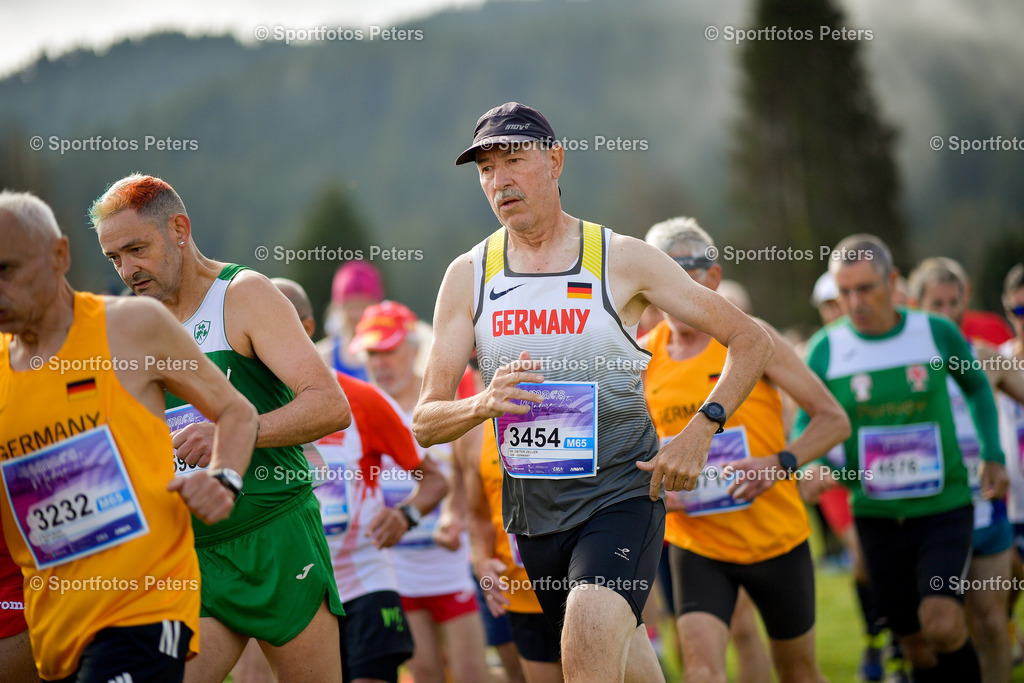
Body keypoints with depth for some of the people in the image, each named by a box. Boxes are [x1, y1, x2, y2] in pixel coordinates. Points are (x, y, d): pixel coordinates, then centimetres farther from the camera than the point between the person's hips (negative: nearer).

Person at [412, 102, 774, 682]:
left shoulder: (623, 260, -5)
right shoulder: (468, 277, 3)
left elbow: (752, 341, 1)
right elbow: (425, 422, 1)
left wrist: (701, 429, -13)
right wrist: (482, 405, -21)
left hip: (623, 490, -4)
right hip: (532, 507, 4)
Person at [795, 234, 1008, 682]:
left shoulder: (938, 333, -3)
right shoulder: (826, 349, -3)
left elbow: (977, 388, 16)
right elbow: (807, 424, 4)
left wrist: (992, 456, 7)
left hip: (945, 506, -2)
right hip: (876, 515, 2)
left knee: (941, 625, -22)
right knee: (915, 645, 7)